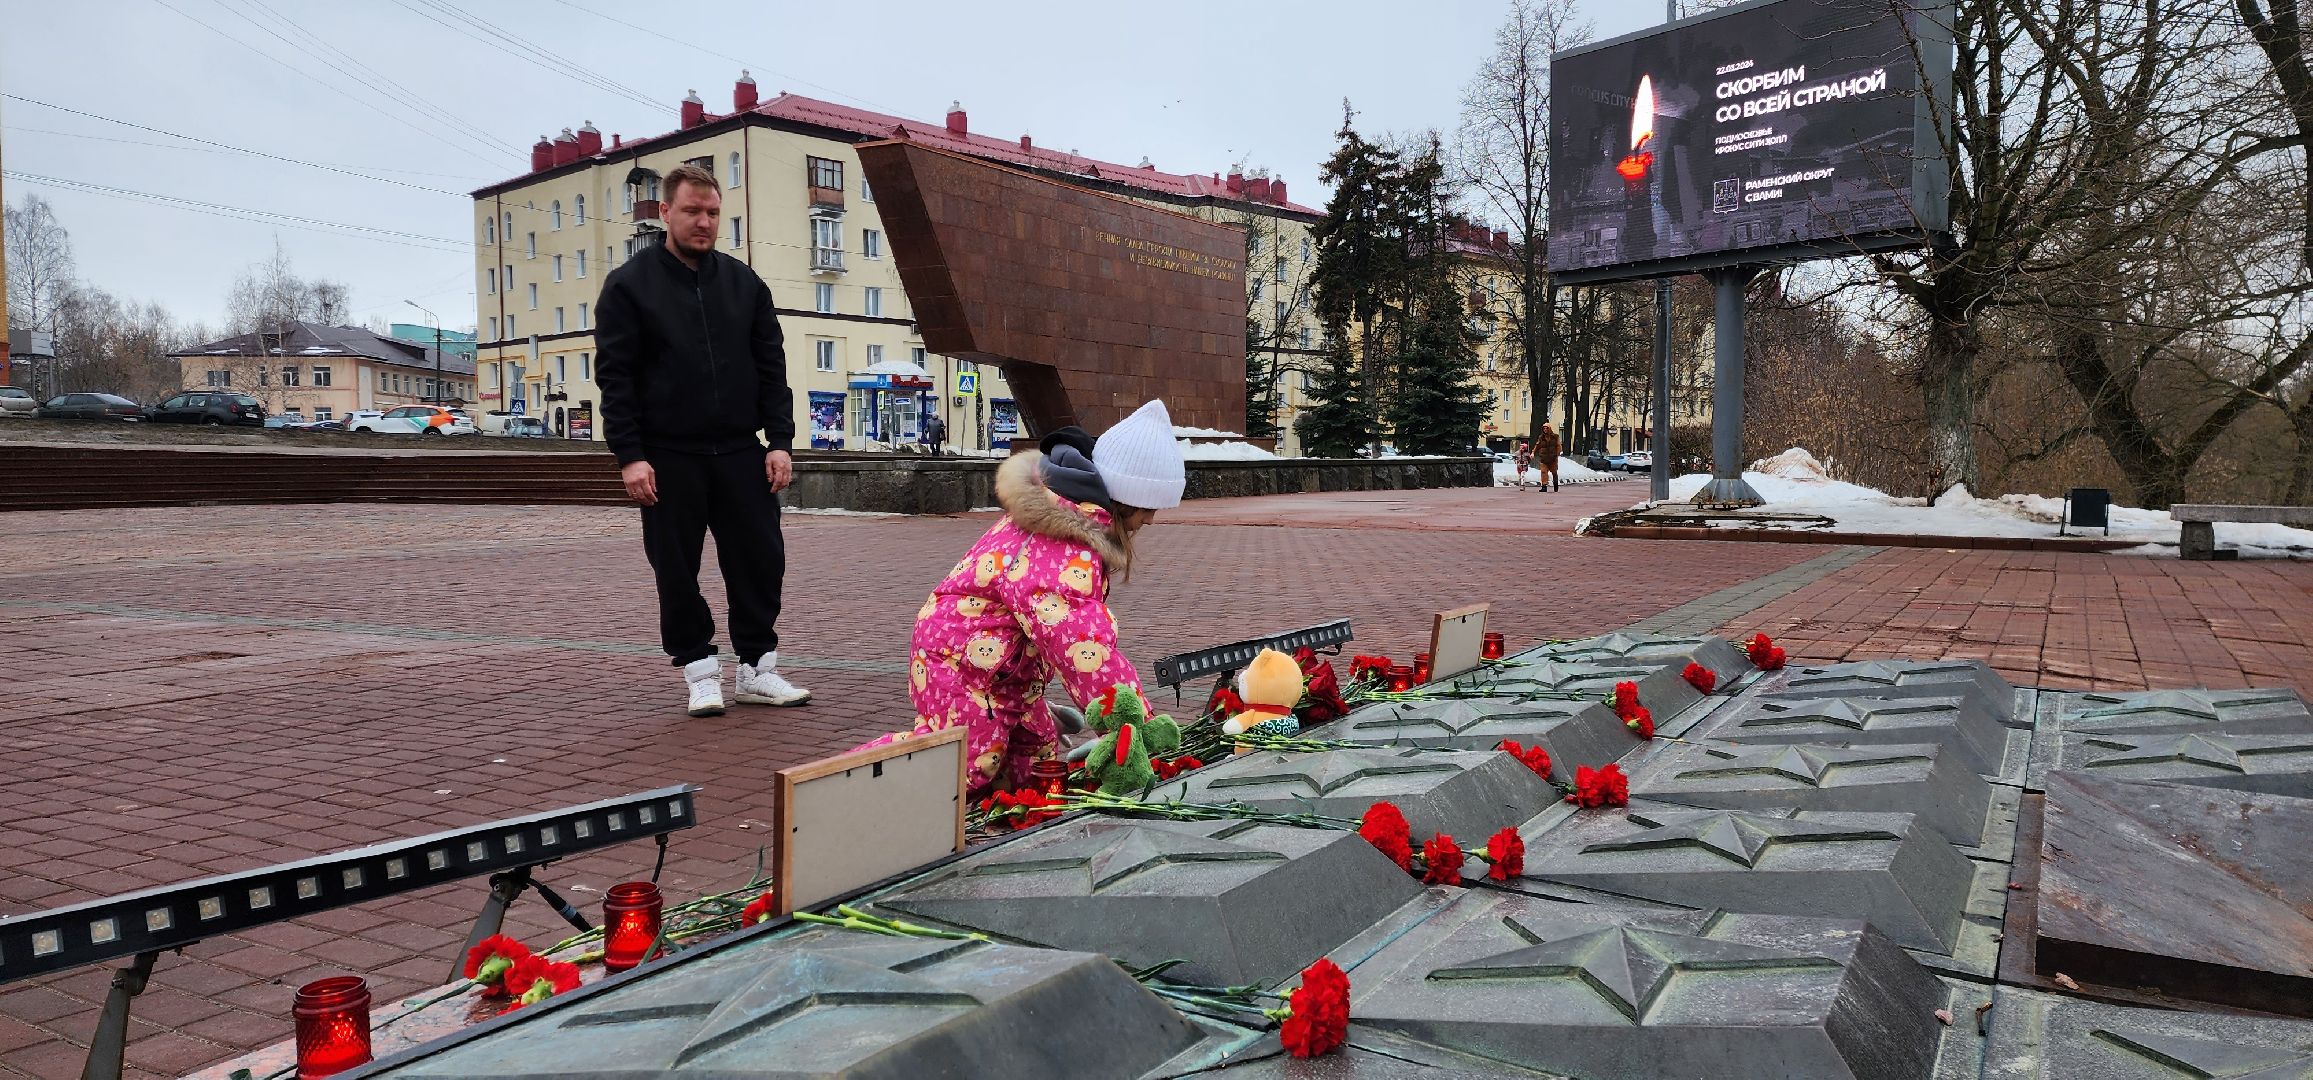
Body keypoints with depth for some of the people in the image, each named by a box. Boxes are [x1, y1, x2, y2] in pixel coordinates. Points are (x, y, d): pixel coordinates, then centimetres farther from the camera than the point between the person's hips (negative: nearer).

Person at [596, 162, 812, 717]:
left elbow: (771, 368, 9)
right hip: (668, 457, -3)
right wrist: (630, 455, -12)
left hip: (740, 453, 3)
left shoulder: (744, 283, 9)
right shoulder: (629, 285, 0)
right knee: (678, 571, 4)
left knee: (761, 560, 3)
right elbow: (614, 376, -4)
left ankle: (758, 669, 16)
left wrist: (779, 440, 0)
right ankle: (700, 672, 17)